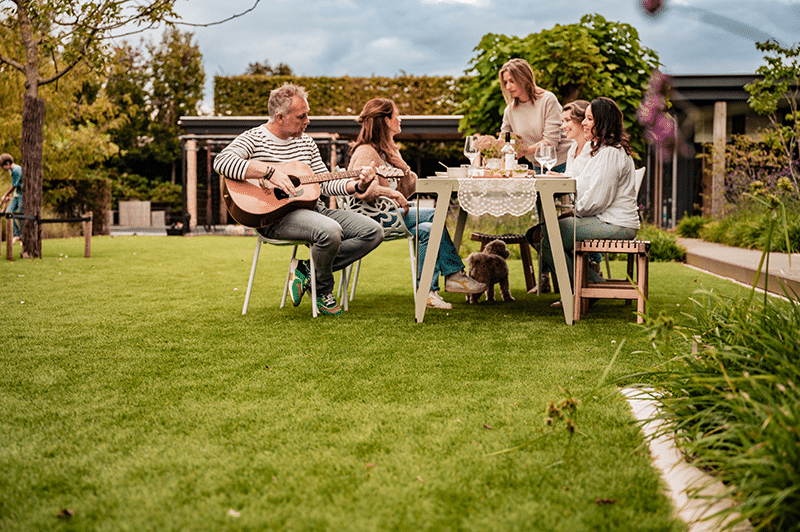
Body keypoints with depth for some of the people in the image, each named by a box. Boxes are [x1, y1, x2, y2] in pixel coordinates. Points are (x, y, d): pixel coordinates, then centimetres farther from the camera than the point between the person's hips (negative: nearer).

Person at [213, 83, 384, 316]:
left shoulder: (306, 142, 18)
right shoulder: (254, 139, -2)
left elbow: (325, 184, 16)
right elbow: (222, 161, -22)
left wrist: (357, 186, -2)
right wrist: (269, 171, -27)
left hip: (311, 208, 8)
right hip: (274, 216, -7)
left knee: (374, 231, -8)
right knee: (330, 231, -36)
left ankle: (308, 271, -3)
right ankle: (322, 291, -6)